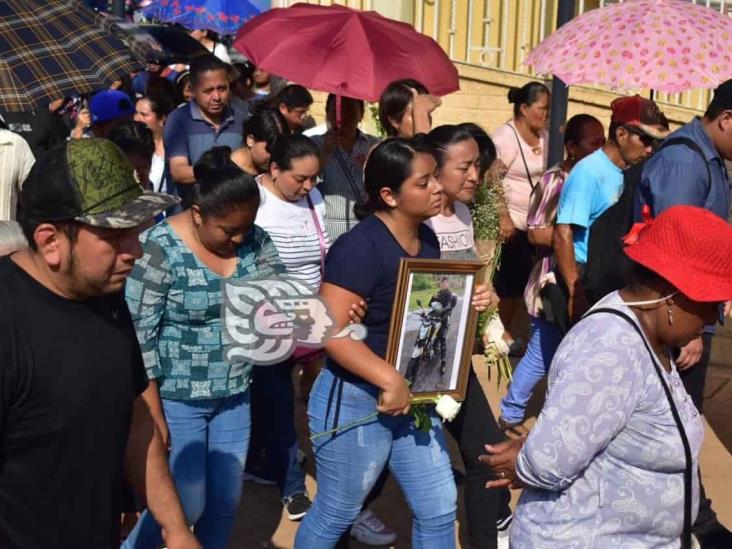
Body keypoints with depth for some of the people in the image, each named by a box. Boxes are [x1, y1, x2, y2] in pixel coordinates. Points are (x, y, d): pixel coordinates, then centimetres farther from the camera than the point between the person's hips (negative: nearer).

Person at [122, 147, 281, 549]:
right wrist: (154, 418, -16)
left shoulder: (255, 240, -2)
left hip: (234, 396, 5)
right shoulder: (160, 250, -18)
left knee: (226, 502, 13)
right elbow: (138, 339, -16)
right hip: (176, 400, -5)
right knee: (187, 505, 3)